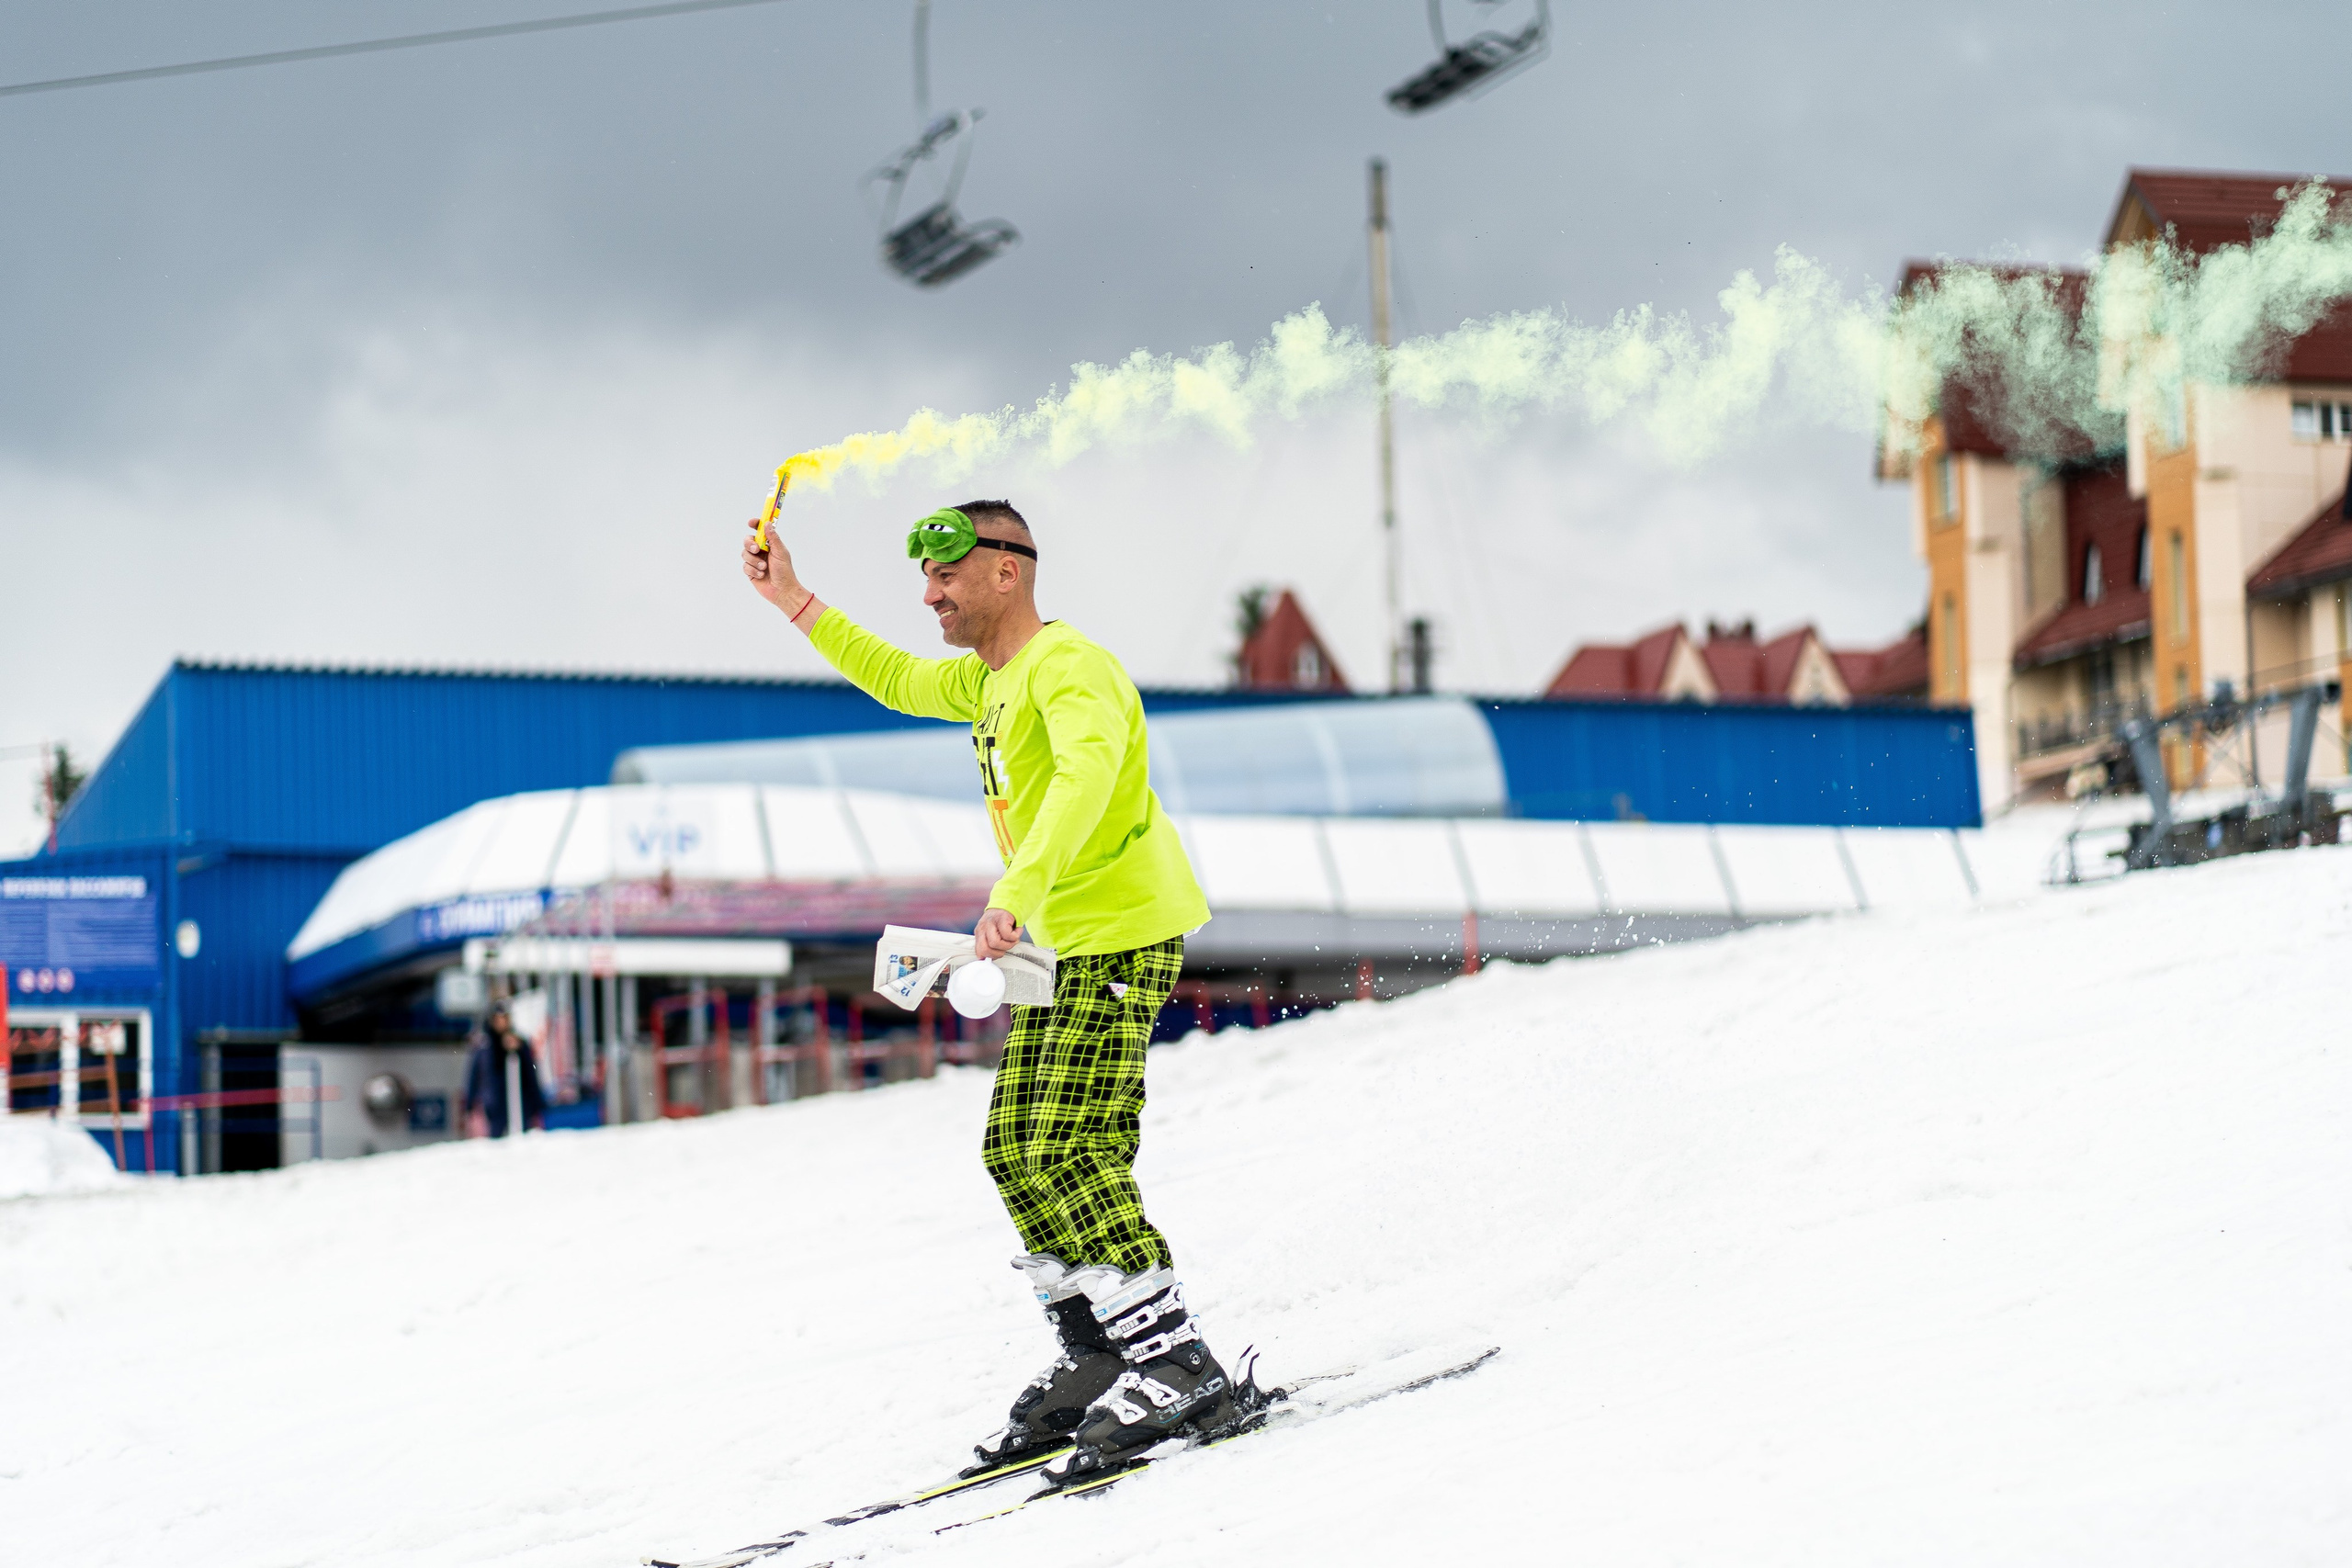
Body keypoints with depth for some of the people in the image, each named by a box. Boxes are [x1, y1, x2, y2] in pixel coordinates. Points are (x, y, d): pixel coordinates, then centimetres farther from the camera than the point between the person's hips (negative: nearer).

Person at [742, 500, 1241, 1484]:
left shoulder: (1068, 666, -15)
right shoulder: (986, 681, 17)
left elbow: (1089, 769, -35)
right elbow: (897, 680, 37)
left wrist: (1018, 892, -47)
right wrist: (795, 604, 34)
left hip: (1123, 936, -10)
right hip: (1062, 947, 10)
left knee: (1071, 1150, -17)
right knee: (1016, 1148, 9)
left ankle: (1179, 1370, -19)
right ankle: (1096, 1358, 14)